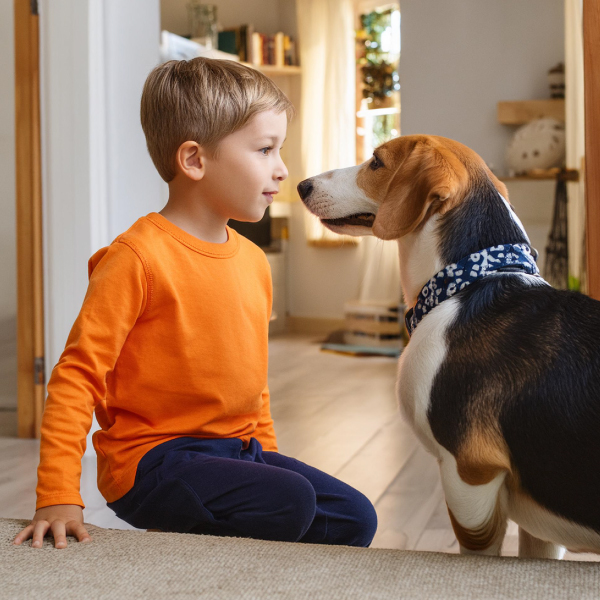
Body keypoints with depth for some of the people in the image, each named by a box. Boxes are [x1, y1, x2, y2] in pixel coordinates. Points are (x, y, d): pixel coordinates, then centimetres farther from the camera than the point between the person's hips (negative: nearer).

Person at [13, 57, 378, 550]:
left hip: (238, 452, 8)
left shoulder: (253, 260, 10)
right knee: (288, 505, -27)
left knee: (355, 518, 1)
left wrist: (268, 458, 19)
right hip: (152, 461, -8)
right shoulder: (138, 257, -15)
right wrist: (59, 499, -21)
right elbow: (77, 374, -16)